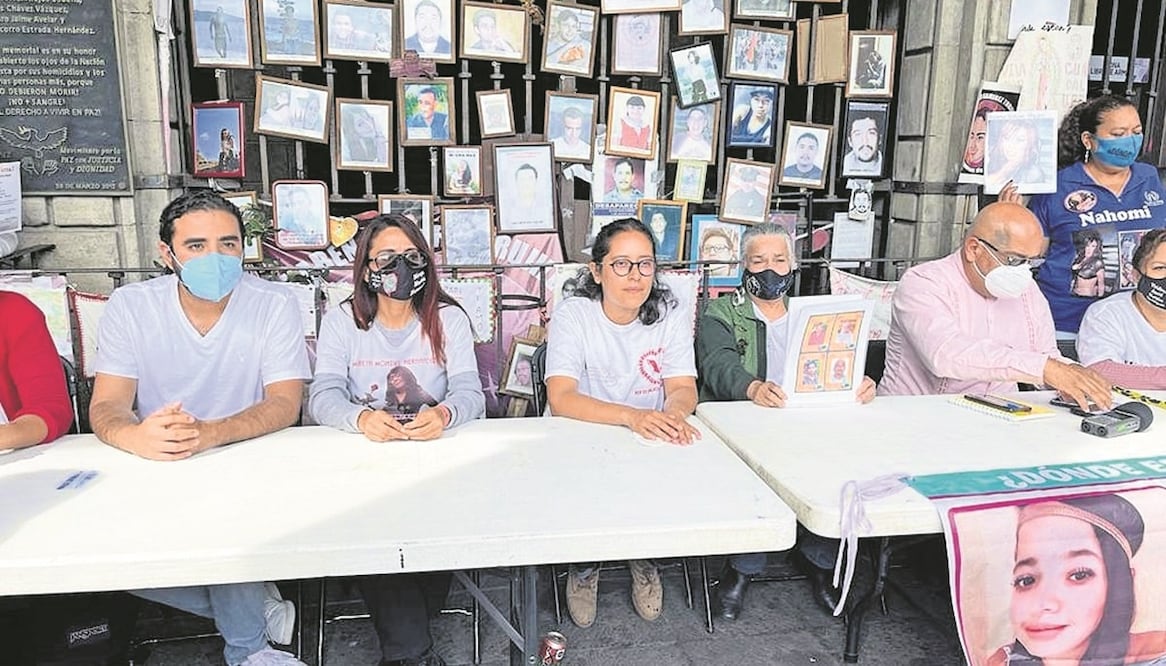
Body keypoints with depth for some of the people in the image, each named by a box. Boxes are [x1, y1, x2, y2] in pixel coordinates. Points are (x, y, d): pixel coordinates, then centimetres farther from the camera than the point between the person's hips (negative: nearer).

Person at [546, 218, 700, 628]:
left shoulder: (671, 316, -1)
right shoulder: (573, 315, -11)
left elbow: (683, 388, -7)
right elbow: (560, 398, -22)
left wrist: (674, 412, -34)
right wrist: (631, 416, -38)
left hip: (654, 446, 3)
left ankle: (645, 559, 9)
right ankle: (584, 565, 8)